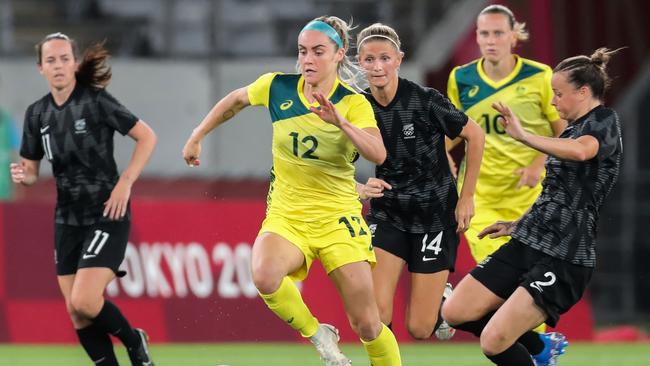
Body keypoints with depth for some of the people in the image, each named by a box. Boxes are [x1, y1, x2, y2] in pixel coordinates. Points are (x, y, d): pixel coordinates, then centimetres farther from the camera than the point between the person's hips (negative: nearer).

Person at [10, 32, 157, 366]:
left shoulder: (96, 101, -11)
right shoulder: (37, 114, 5)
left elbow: (147, 137, -8)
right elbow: (32, 171, 13)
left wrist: (125, 182, -15)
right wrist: (23, 176, -11)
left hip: (106, 215, -6)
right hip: (68, 221, 6)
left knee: (84, 302, -18)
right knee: (76, 313, 4)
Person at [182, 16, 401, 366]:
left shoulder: (353, 103, -9)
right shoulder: (277, 87, -2)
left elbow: (378, 154, -26)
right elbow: (234, 101, 19)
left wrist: (340, 121, -39)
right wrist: (197, 137, 20)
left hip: (338, 218, -1)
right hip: (286, 216, 1)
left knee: (367, 324, -5)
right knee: (265, 277, -32)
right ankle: (318, 336, -7)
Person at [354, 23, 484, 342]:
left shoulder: (425, 100, -17)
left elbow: (475, 136, -5)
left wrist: (467, 197, -4)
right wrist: (361, 189, -22)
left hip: (435, 214, -3)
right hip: (387, 214, 3)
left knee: (420, 329, -1)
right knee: (375, 315, -17)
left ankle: (442, 295, 32)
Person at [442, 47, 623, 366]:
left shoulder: (603, 121, -9)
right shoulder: (573, 128, 17)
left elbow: (580, 151, -34)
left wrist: (524, 136, -34)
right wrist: (519, 225, 29)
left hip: (563, 260, -9)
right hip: (526, 244, 9)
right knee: (455, 313, 4)